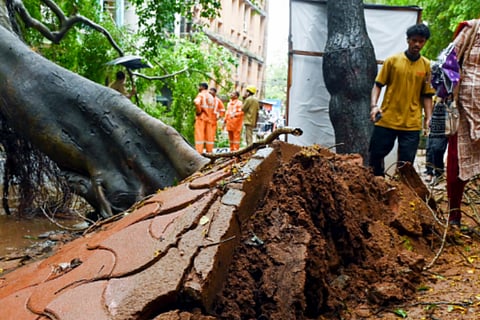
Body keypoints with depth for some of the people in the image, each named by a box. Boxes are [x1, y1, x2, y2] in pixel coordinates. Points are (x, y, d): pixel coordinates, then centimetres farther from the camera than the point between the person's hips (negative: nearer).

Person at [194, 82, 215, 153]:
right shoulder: (211, 96, 17)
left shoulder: (201, 95, -5)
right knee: (209, 135, 8)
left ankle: (199, 152, -12)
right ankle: (209, 151, 9)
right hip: (209, 118, 7)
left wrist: (198, 111, -13)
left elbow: (197, 103, -24)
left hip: (201, 117, -7)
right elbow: (212, 107, 14)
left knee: (199, 134, -7)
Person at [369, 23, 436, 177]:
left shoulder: (427, 66, 5)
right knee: (375, 155, 7)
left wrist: (428, 118, -3)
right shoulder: (392, 60, 2)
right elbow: (378, 85, 3)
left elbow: (427, 95, 7)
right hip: (386, 120, 0)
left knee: (406, 164, 2)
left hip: (412, 124, 0)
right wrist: (374, 105, -12)